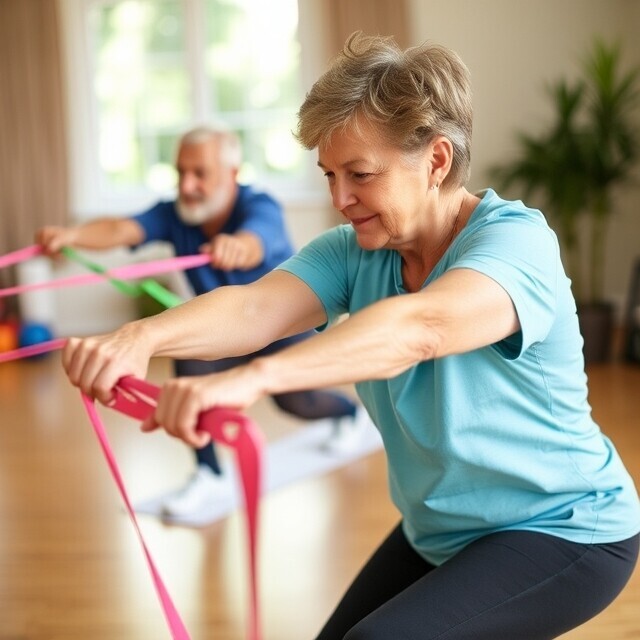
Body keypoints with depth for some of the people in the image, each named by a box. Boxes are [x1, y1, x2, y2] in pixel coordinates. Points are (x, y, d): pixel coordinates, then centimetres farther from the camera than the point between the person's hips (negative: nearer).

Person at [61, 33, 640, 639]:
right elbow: (256, 306, -26)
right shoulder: (352, 252, -7)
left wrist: (252, 378, -59)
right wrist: (143, 336, -46)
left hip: (567, 530, -6)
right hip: (439, 533, 7)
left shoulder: (514, 238, -24)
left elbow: (419, 327, -45)